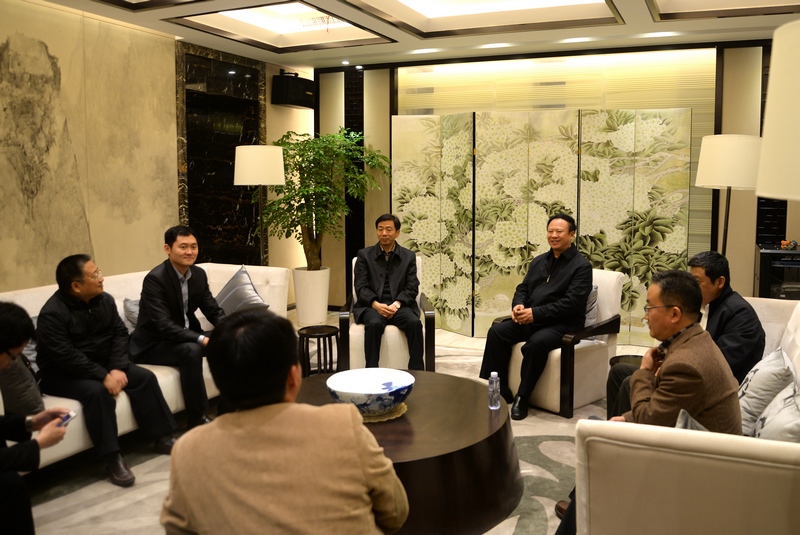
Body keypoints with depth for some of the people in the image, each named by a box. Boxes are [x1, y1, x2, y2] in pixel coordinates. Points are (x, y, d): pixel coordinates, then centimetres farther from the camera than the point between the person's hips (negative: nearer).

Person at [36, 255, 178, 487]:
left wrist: (118, 368, -17)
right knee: (97, 391, -35)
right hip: (62, 375, -7)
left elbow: (120, 334, -2)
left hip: (103, 365, 7)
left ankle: (163, 437, -3)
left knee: (145, 377, -11)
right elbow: (66, 356, -28)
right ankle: (112, 459, -27)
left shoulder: (104, 300, 0)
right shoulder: (52, 314, -22)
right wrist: (104, 376, -29)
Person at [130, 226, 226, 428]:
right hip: (153, 344, -7)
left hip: (186, 335, 7)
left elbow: (213, 311, 3)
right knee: (191, 350, -35)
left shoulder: (199, 274, 0)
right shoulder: (155, 279, -22)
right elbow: (164, 326, -31)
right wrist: (202, 339, -41)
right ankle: (198, 419, -25)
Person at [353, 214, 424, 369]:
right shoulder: (364, 255, 7)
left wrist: (396, 304, -16)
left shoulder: (409, 256, 10)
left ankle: (417, 372, -21)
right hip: (372, 305, -1)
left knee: (415, 323, -29)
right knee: (374, 324, -35)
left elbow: (412, 288, 3)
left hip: (400, 305, 1)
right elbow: (360, 286, 0)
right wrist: (376, 304, -18)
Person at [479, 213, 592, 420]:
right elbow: (523, 288, 18)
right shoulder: (539, 261, 18)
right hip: (531, 320, 7)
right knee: (496, 332, -16)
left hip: (563, 324, -6)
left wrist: (535, 313, -23)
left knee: (536, 343, -35)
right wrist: (518, 305, -7)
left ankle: (522, 397, -19)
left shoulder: (581, 266, -5)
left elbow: (571, 303, -16)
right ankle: (496, 390, -10)